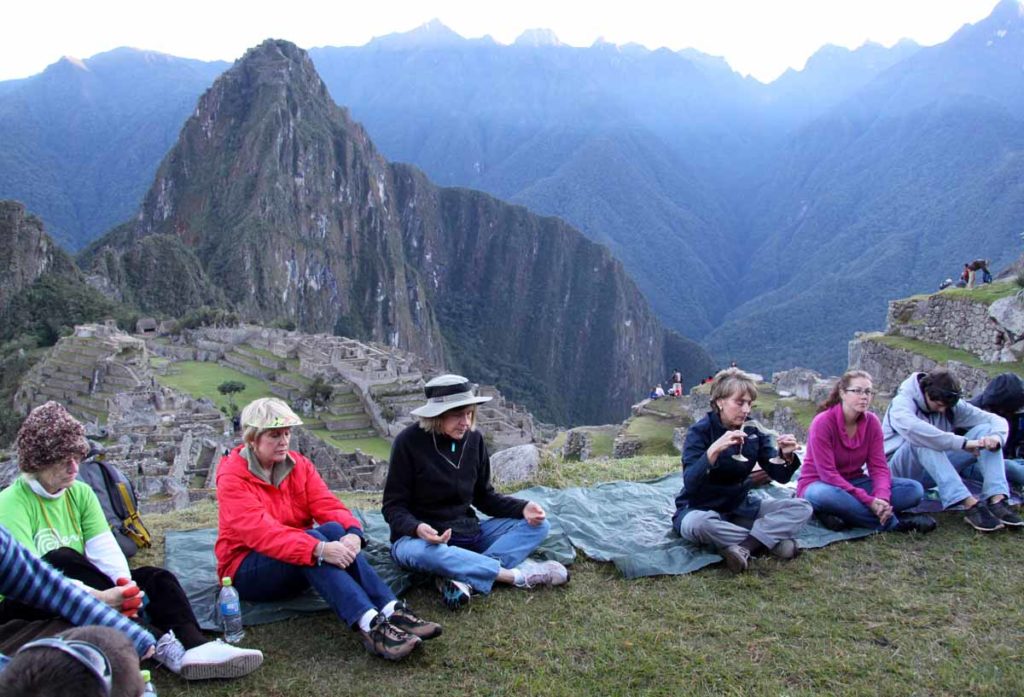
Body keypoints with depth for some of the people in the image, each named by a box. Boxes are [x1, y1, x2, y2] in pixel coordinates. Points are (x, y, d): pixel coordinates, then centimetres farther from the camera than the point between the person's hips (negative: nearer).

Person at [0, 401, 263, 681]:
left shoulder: (80, 493, 5)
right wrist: (97, 597, -39)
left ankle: (194, 647, -45)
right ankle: (159, 644, -41)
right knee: (62, 560, -34)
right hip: (28, 606, -6)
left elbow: (104, 547, -9)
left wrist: (124, 584, -30)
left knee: (155, 578, -16)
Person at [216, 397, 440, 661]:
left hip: (300, 563, 5)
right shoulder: (232, 477, -14)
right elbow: (260, 530, -29)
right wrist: (318, 549, -42)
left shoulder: (299, 465, 4)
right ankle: (371, 625, -52)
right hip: (247, 570, -5)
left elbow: (328, 506, -9)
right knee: (313, 537, -34)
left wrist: (352, 532, -32)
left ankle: (393, 611, -41)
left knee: (334, 529, -28)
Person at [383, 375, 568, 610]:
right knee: (424, 553, -41)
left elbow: (485, 497, 7)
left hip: (467, 533, 6)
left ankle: (464, 579, -32)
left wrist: (523, 508, -11)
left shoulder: (473, 439, -1)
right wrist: (416, 528, -34)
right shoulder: (410, 441, -15)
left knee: (538, 525, -9)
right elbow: (394, 506, -12)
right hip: (419, 538, -5)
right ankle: (518, 575, -30)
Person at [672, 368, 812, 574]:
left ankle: (744, 546, -28)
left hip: (739, 507, 5)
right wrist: (714, 450, -43)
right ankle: (770, 540, -24)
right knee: (699, 524, -41)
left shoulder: (753, 430, -1)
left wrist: (786, 456, -23)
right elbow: (690, 483, -28)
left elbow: (780, 476, -1)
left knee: (802, 508, -12)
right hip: (701, 509, -5)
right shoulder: (700, 431, -15)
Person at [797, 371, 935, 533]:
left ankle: (842, 513, -22)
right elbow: (828, 473, -23)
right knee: (824, 495, -42)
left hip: (854, 483, 6)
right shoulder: (823, 422, -19)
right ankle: (893, 523, -28)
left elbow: (879, 466, -7)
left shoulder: (872, 422, -3)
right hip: (820, 484, -6)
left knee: (914, 489, -13)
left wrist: (881, 498, -29)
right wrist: (868, 501, -31)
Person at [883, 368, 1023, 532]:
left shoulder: (953, 405, 1)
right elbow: (913, 429, -40)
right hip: (900, 470, -6)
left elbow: (998, 421, -3)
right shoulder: (902, 402, -17)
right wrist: (963, 443, -41)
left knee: (985, 430, -11)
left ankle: (997, 500, -29)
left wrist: (996, 437, -28)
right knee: (922, 439, -37)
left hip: (937, 470, 6)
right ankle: (970, 504, -44)